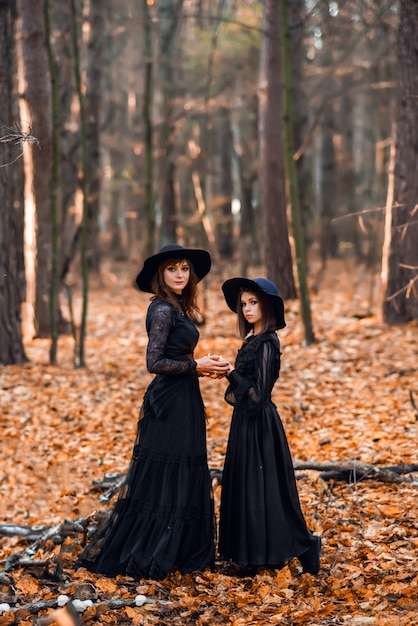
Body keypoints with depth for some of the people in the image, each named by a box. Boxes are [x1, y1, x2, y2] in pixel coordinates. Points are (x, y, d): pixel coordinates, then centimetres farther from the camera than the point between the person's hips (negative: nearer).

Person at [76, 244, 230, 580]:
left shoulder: (177, 308, 13)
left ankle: (177, 552, 22)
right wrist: (196, 366, -14)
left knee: (185, 478, 13)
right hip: (169, 405, -10)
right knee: (164, 478, -3)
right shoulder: (162, 309, -15)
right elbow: (155, 362, -20)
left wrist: (207, 364, 4)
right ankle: (143, 558, 6)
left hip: (183, 404, 10)